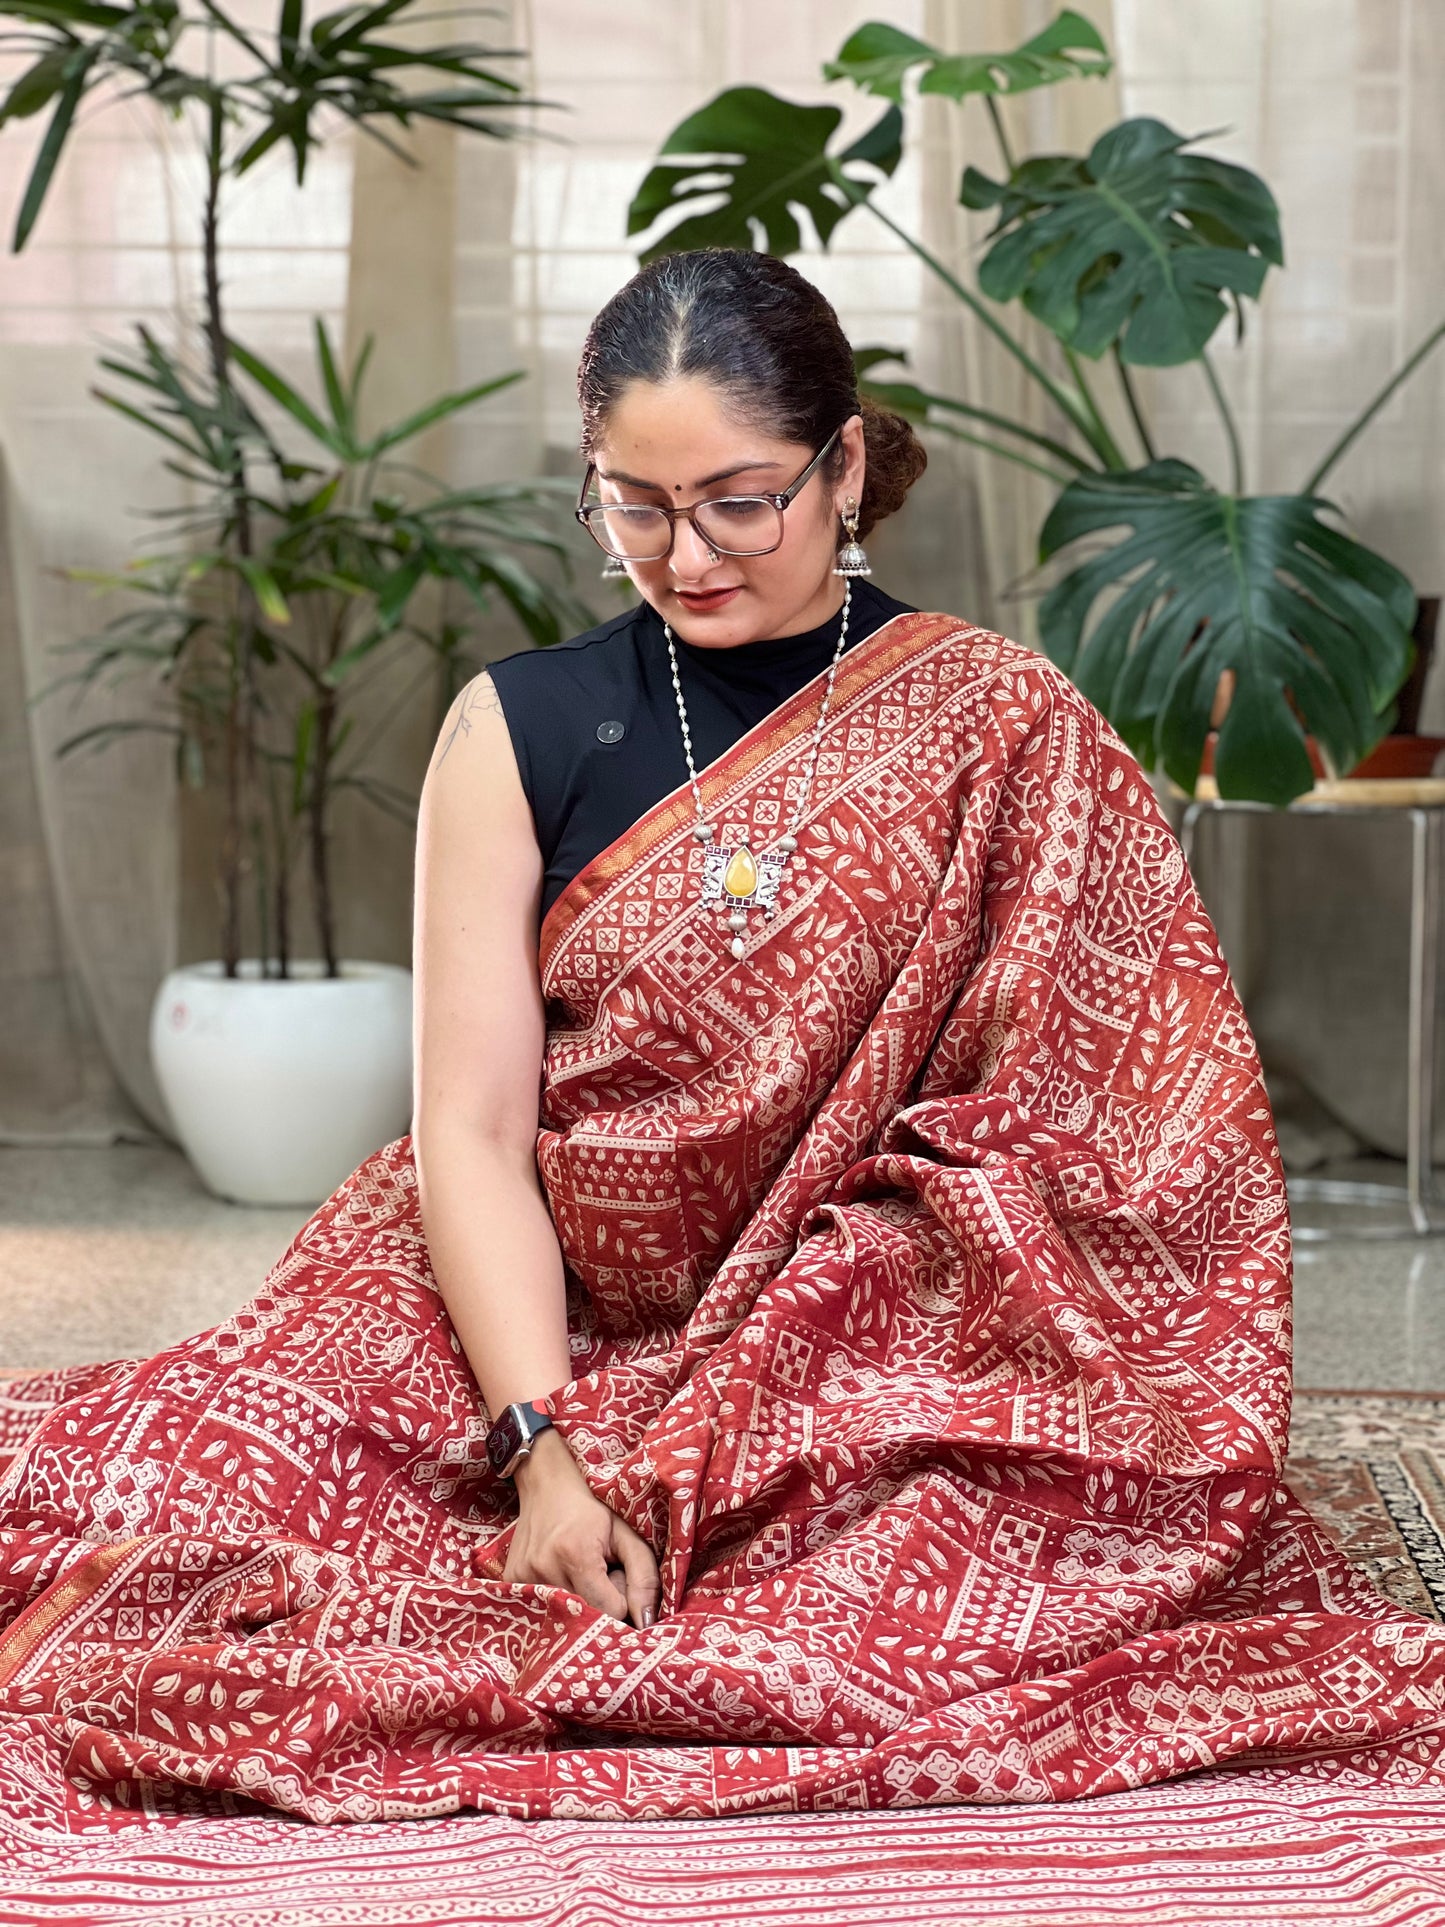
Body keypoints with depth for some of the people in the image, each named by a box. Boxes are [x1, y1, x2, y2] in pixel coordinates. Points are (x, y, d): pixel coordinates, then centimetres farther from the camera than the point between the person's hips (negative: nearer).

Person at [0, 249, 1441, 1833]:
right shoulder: (519, 730, 3)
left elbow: (1067, 1119, -5)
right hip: (541, 1329, 1)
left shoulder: (1000, 733, -1)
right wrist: (543, 1449, -18)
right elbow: (471, 1128, -2)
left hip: (890, 1351, 0)